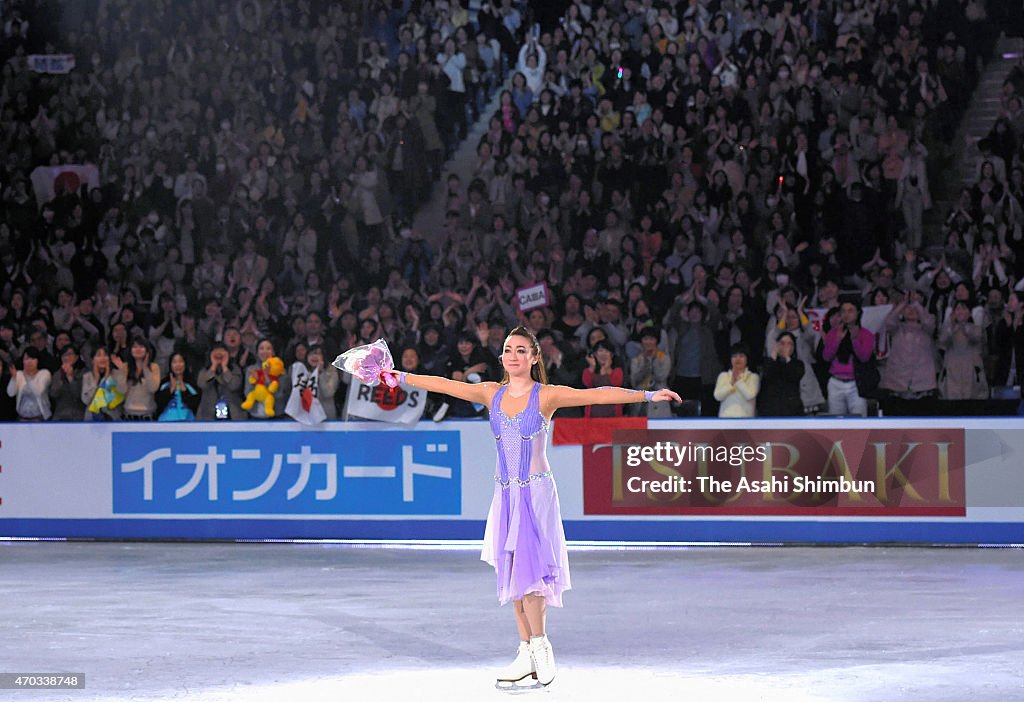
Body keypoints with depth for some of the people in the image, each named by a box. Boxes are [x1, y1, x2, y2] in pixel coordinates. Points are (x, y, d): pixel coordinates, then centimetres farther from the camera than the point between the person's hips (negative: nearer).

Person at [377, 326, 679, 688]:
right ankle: (527, 653, 9)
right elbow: (445, 385, 12)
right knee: (513, 572, 5)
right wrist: (401, 377, 15)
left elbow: (599, 395, -14)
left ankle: (539, 645, -1)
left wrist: (648, 395, -21)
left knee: (527, 565, -13)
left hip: (536, 492, -5)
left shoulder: (547, 396, -6)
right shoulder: (492, 394, 7)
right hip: (505, 492, 5)